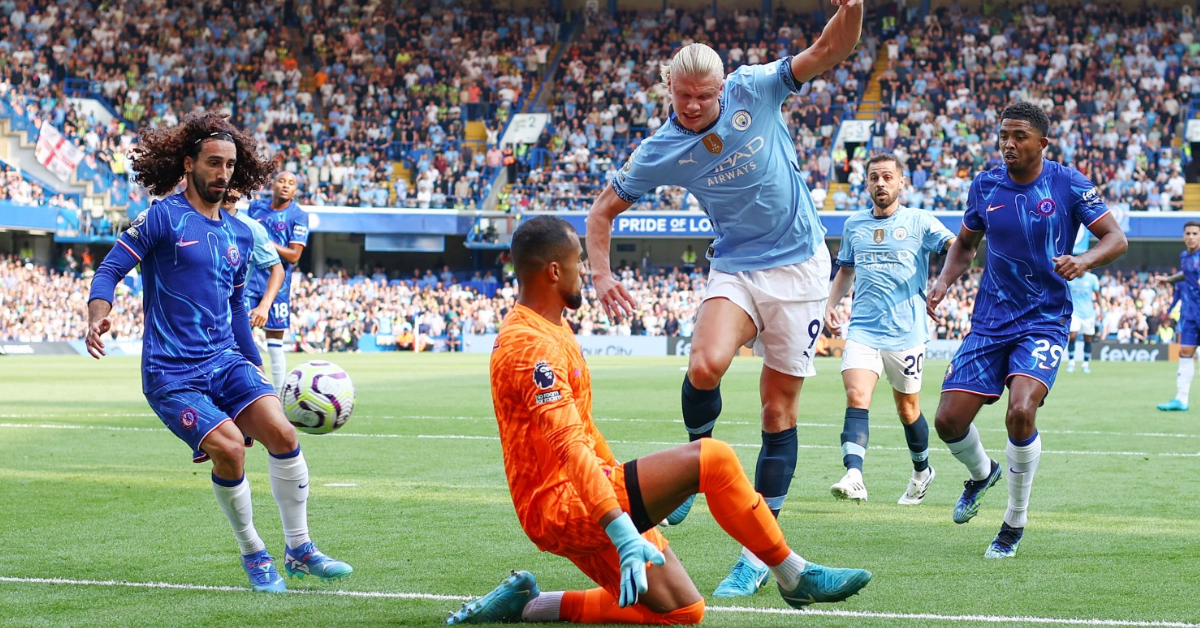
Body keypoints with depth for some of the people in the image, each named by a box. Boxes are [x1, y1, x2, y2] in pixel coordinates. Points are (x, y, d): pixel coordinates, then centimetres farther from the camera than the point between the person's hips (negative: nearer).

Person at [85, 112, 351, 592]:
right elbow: (109, 270, -7)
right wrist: (98, 316, -26)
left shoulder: (239, 236, 15)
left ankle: (298, 549, -2)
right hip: (171, 373, -5)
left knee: (281, 432, -16)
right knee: (229, 448, -22)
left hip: (226, 360, 5)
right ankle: (253, 556, 1)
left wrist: (256, 367, 27)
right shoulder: (163, 217, -4)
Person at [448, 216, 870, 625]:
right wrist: (622, 532, -35)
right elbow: (569, 446, -28)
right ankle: (796, 576, -7)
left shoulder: (550, 330, 17)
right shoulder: (532, 344, -17)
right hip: (561, 506, -11)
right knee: (712, 458, -20)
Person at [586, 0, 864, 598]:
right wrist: (600, 272, -8)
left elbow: (830, 50, -12)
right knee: (705, 365, -29)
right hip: (734, 268, 1)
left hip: (799, 264, -1)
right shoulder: (660, 152, -6)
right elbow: (603, 209, 6)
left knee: (779, 410, 0)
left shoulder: (753, 89, -9)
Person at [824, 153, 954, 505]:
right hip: (862, 329, 2)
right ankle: (853, 477, -32)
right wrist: (831, 305, 11)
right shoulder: (854, 225, 13)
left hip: (907, 331, -2)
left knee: (907, 408, 10)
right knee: (856, 397, -20)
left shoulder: (918, 221, 2)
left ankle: (922, 470, 35)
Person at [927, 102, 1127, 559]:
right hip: (989, 322, 4)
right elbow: (966, 243, 19)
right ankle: (982, 473, 32)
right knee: (949, 420, -6)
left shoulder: (1068, 185, -5)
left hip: (1043, 321, -4)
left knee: (1021, 410, -26)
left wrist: (1084, 260, -25)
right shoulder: (985, 186, 4)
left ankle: (1015, 522, -4)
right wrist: (943, 282, 0)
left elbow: (1116, 238, -4)